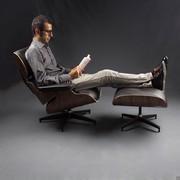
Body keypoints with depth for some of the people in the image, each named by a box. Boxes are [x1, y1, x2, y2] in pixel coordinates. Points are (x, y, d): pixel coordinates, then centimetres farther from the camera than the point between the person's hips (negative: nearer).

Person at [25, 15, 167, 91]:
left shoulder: (44, 46, 16)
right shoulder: (33, 51, -15)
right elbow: (41, 79, -22)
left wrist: (70, 71, 5)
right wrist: (69, 76, -20)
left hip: (64, 78, 9)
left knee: (108, 78, -4)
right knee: (107, 75, -16)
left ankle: (151, 82, -5)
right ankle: (150, 76, -8)